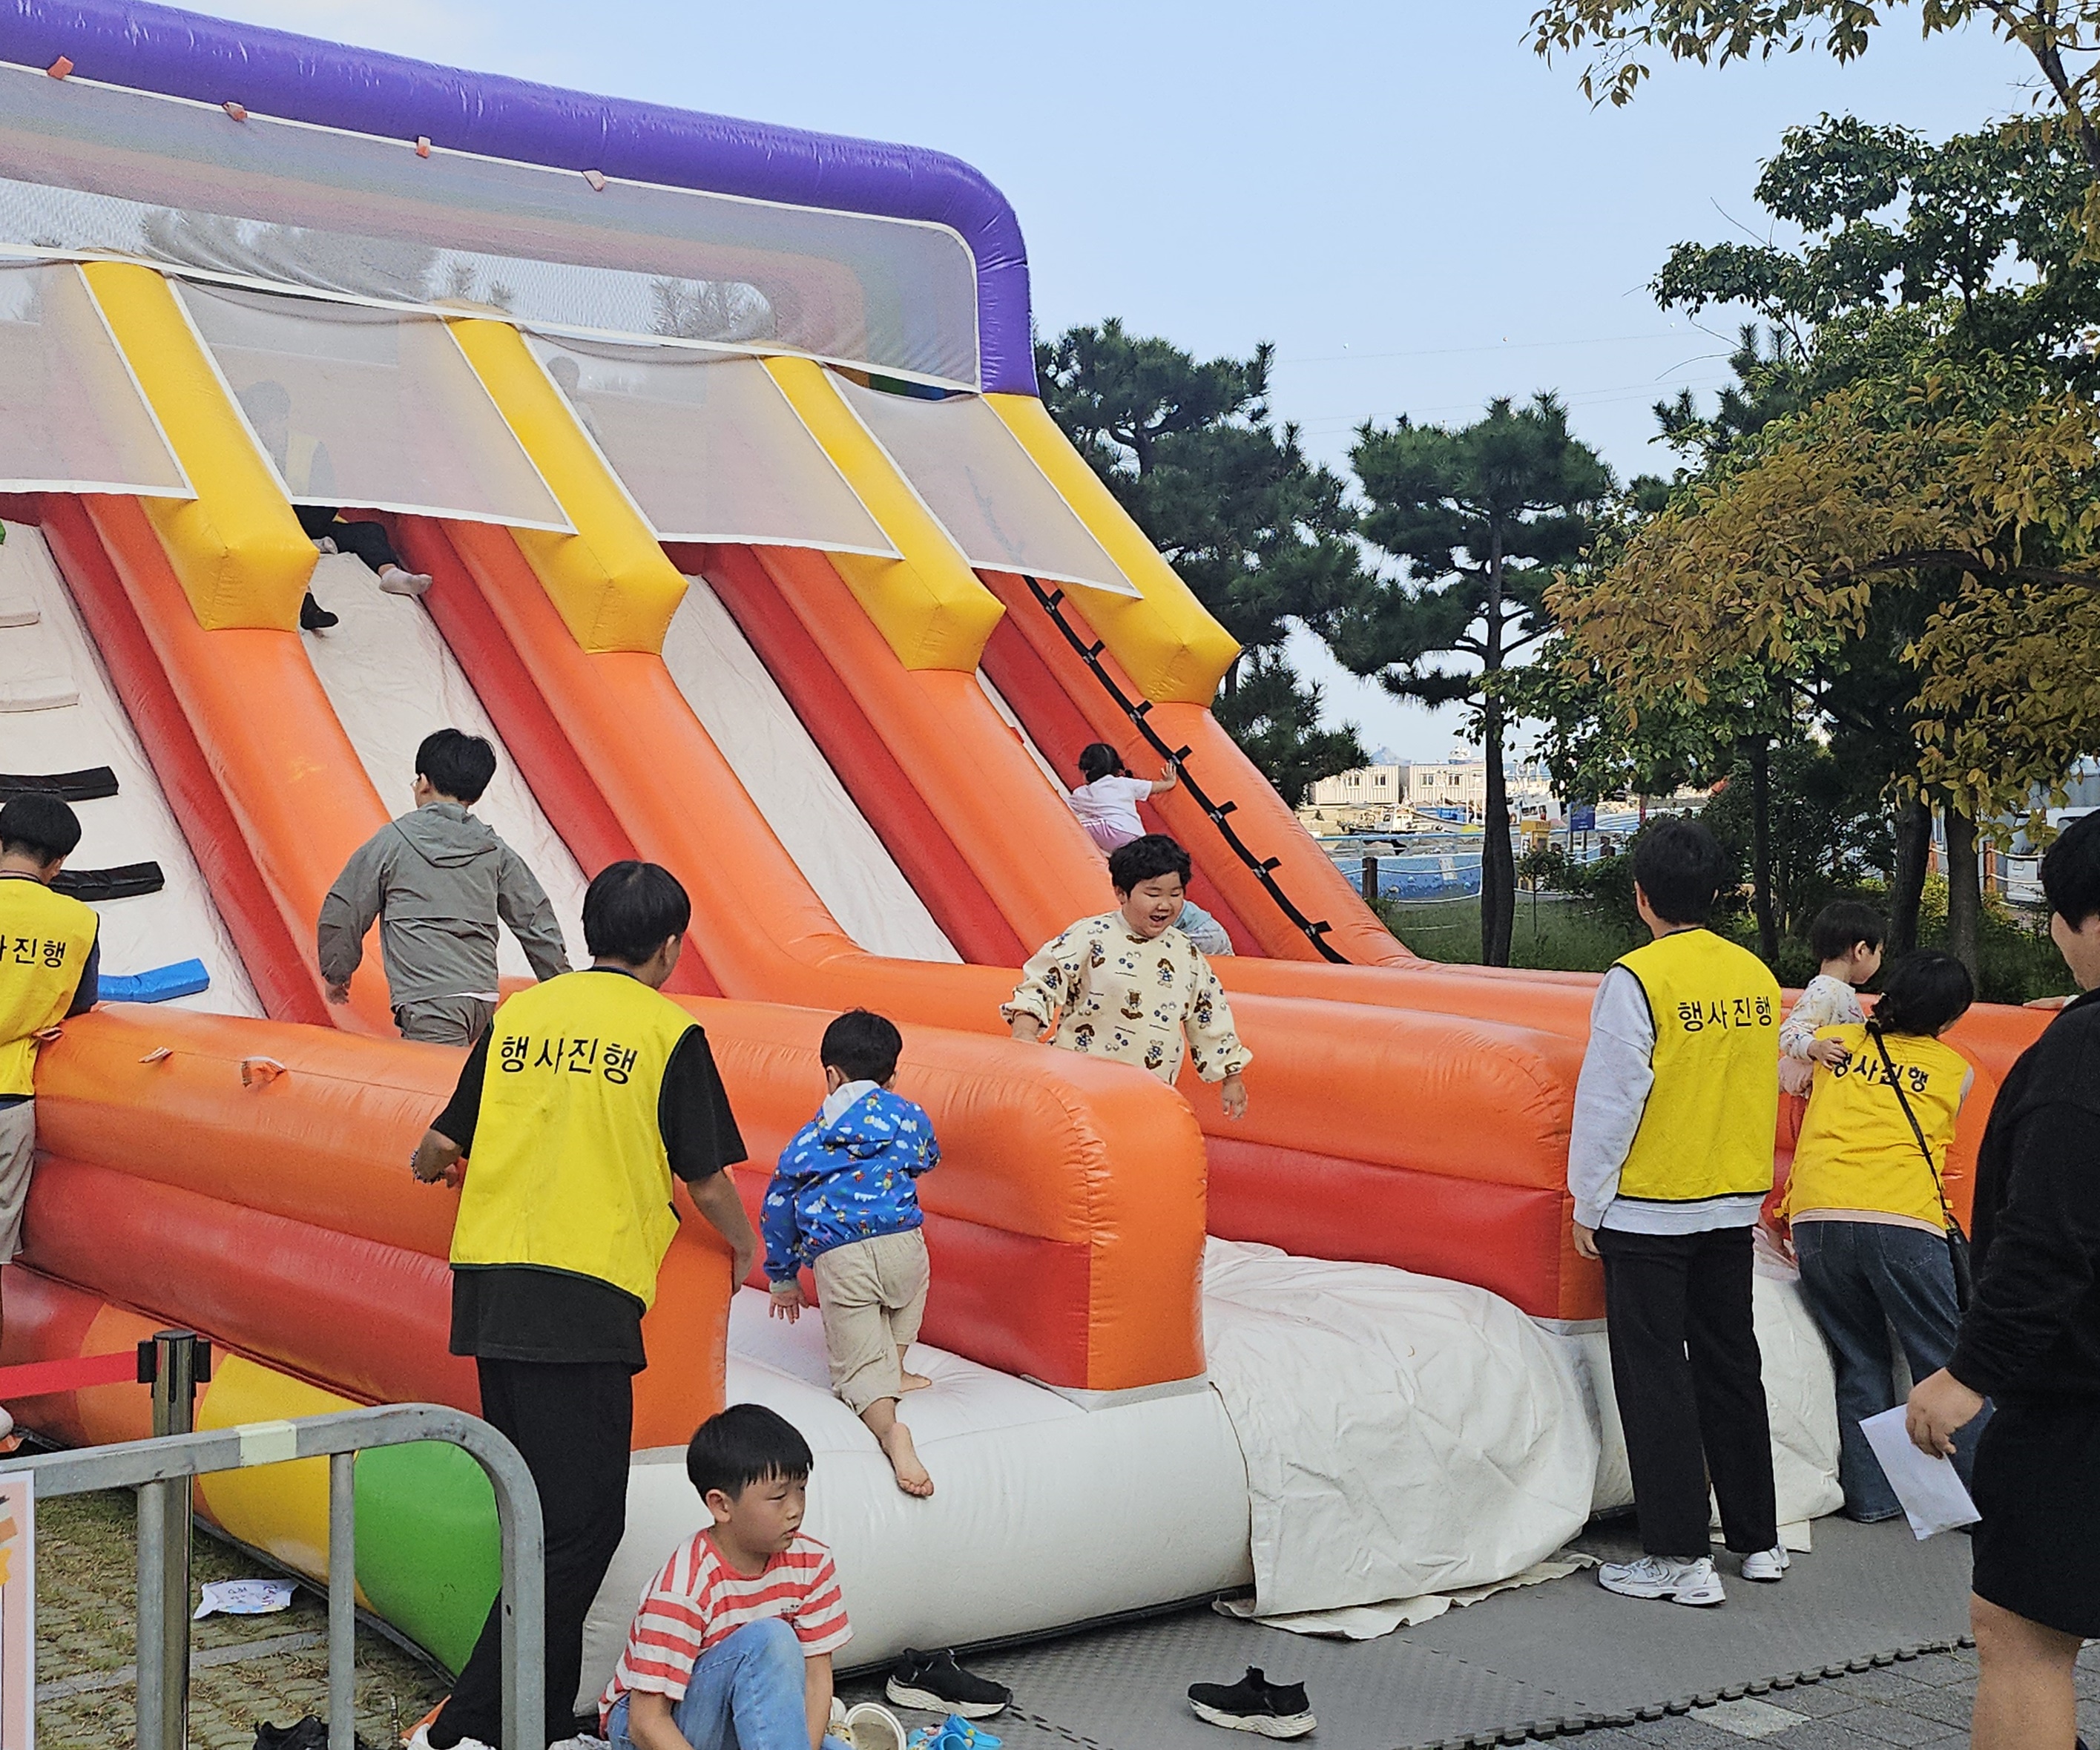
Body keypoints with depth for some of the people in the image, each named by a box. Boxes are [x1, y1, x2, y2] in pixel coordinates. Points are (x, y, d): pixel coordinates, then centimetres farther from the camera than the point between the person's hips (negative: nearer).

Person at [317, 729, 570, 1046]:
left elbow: (344, 911, 9)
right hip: (484, 999, 5)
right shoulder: (496, 851, 12)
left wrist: (337, 972, 25)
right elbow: (536, 921, 16)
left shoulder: (392, 841, 3)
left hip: (429, 1001, -5)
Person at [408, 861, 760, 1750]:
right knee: (579, 1527, -1)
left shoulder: (521, 1012, 13)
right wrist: (744, 1247, 23)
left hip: (488, 1287, 7)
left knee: (537, 1517, 17)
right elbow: (707, 1181, 2)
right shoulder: (669, 1033, -1)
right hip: (583, 1300, -6)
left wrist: (434, 1164, 44)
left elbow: (439, 1148, 20)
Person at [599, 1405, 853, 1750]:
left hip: (739, 1722, 5)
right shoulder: (684, 1587, -25)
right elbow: (647, 1722, -26)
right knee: (770, 1640, -31)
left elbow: (816, 1676, -7)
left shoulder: (811, 1563, -8)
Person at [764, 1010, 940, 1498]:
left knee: (859, 1365, 1)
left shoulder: (807, 1140, 18)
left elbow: (777, 1209, 22)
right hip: (902, 1242, 1)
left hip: (836, 1259, -1)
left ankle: (887, 1425, -30)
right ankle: (896, 1371, 28)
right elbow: (926, 1160, 36)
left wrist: (783, 1278, 34)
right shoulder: (909, 1117, 15)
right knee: (910, 1282, 38)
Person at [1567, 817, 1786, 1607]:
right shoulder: (1756, 976, 3)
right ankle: (1757, 1538, 24)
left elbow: (1609, 1099, -15)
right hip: (1734, 1206, 6)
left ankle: (1680, 1556, 3)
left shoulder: (1636, 979, -16)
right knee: (1730, 1366, 16)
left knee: (1655, 1379, 1)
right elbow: (1764, 1087, 12)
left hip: (1648, 1213, -6)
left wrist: (1589, 1201, -5)